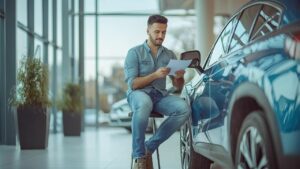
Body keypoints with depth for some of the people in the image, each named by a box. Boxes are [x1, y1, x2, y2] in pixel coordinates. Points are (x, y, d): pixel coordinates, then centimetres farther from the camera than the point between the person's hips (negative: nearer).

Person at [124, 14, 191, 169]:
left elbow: (178, 87, 14)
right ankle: (139, 155, -27)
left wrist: (179, 77, -10)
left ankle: (150, 147, -18)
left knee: (184, 109, -28)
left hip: (160, 95, 4)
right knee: (144, 103, -42)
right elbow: (132, 84, -8)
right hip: (138, 93, -4)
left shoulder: (170, 55, 15)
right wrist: (155, 75, -20)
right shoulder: (134, 53, 3)